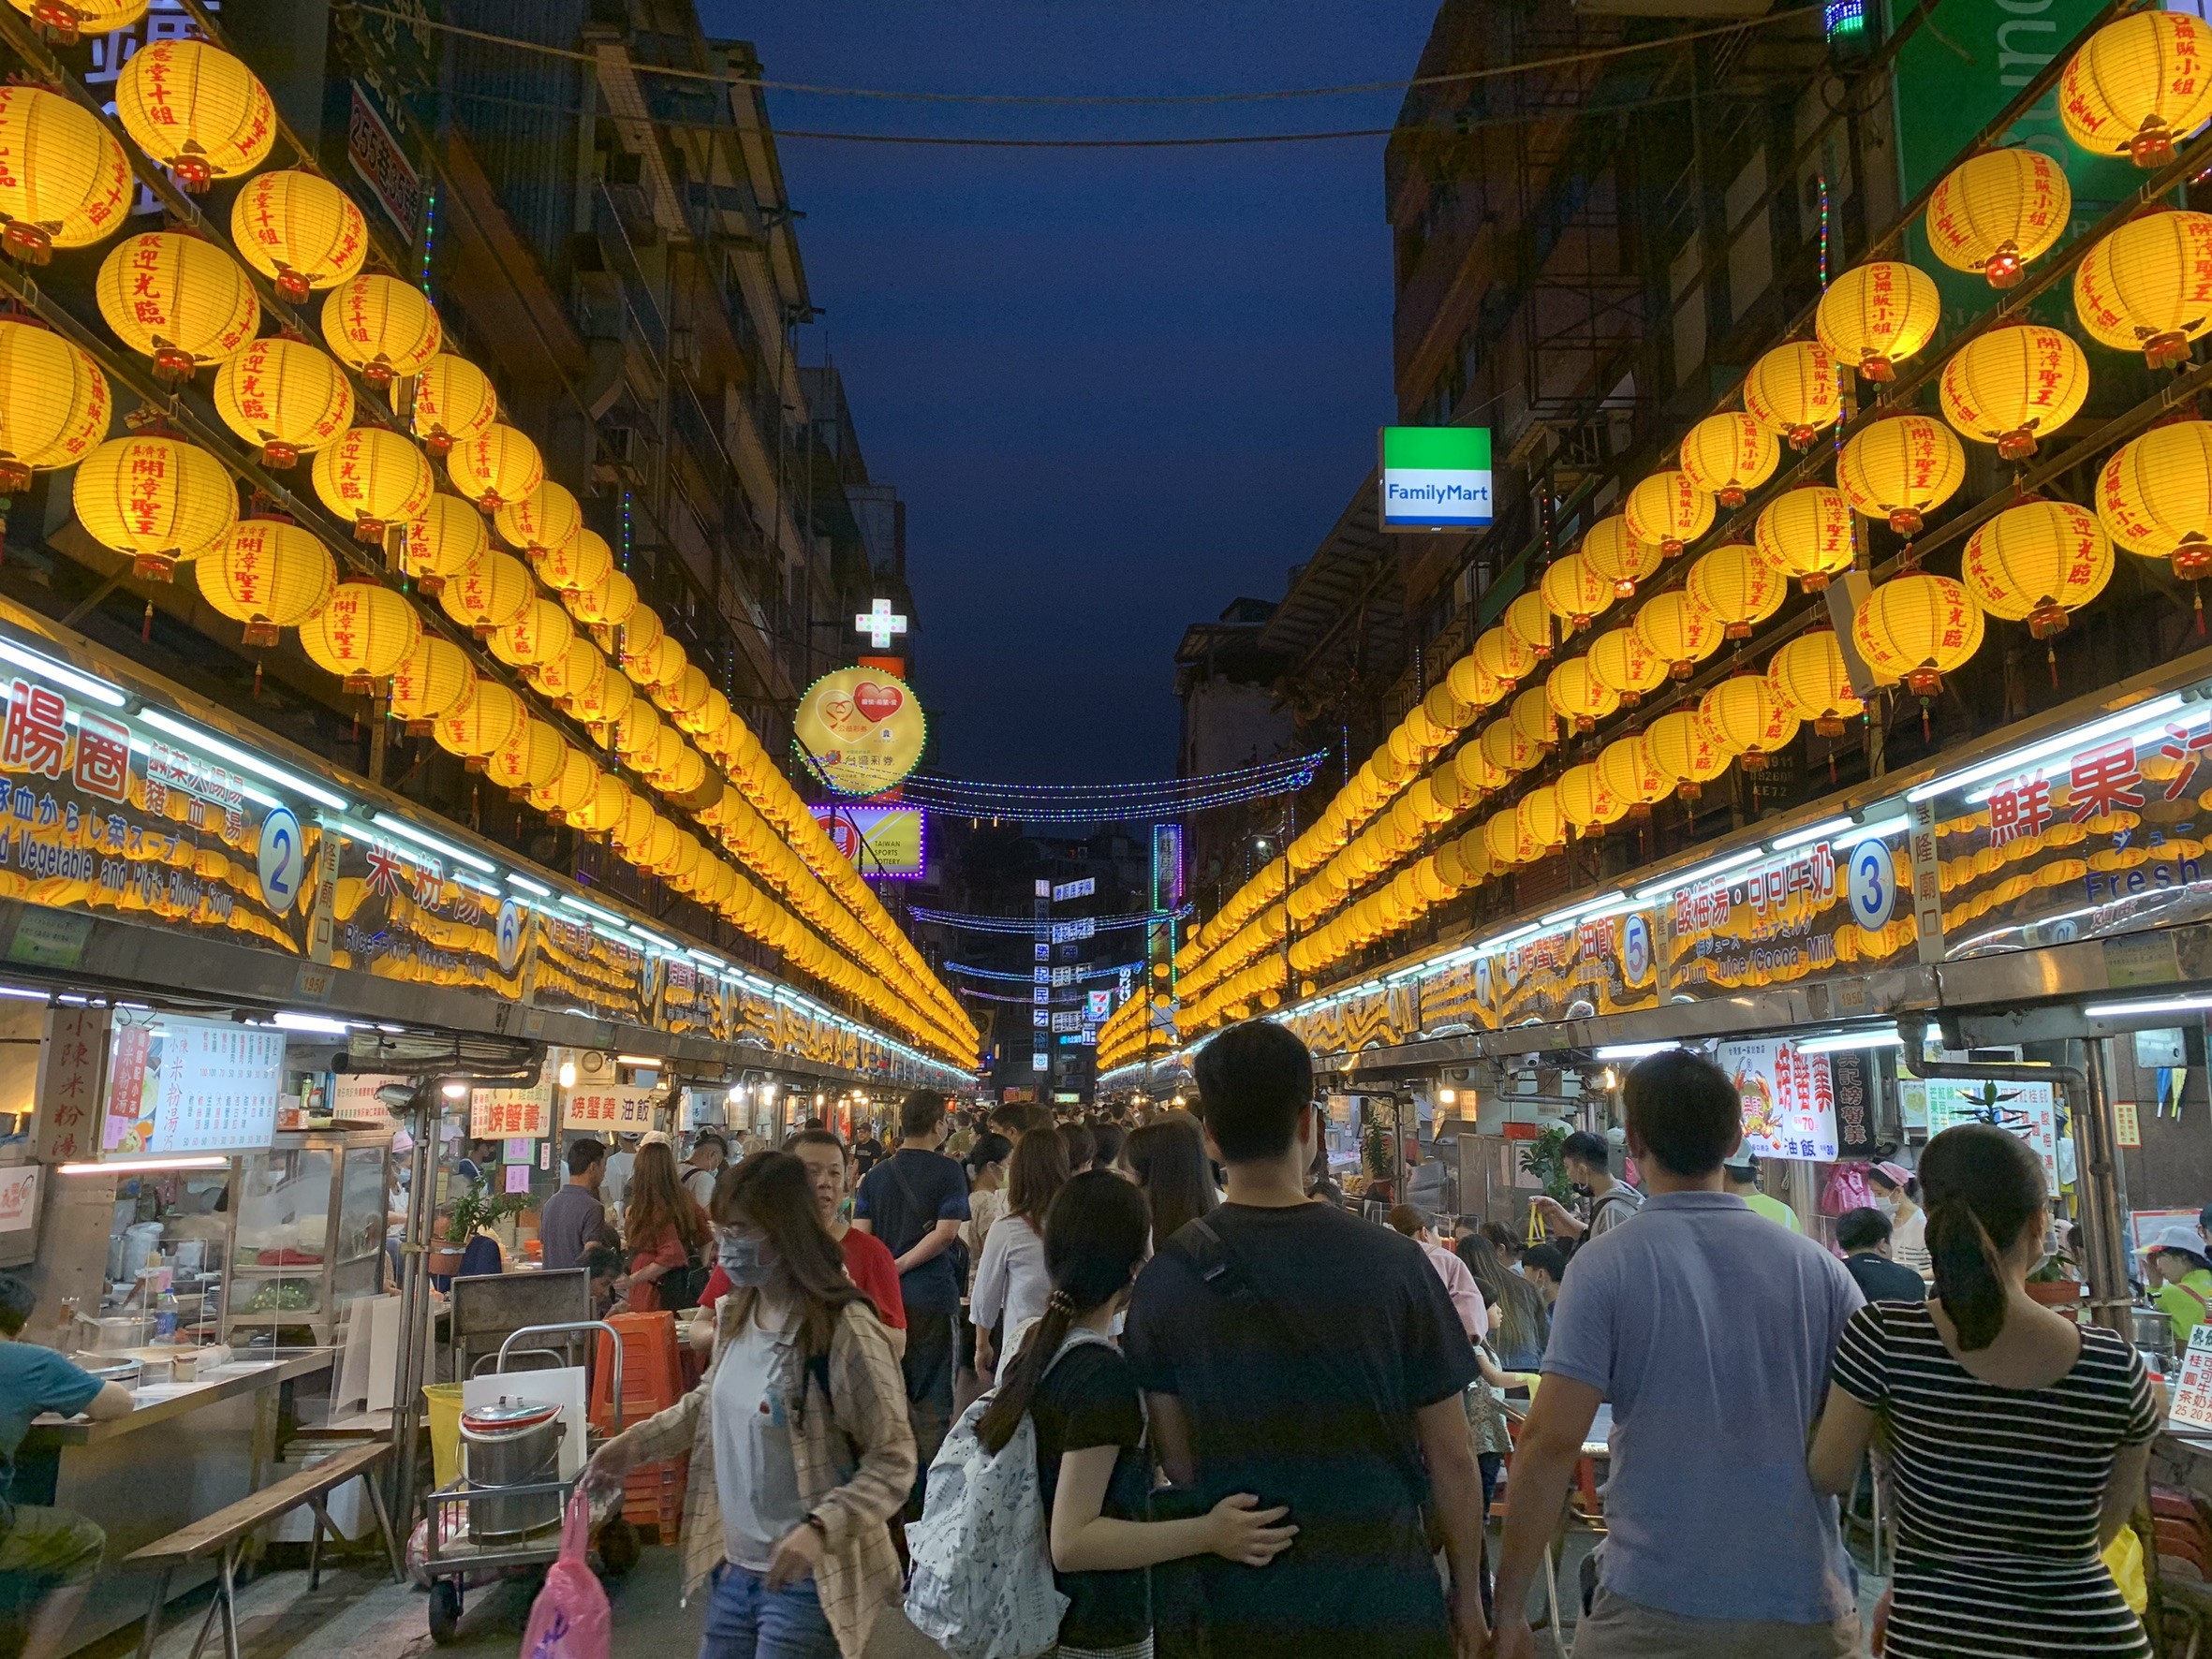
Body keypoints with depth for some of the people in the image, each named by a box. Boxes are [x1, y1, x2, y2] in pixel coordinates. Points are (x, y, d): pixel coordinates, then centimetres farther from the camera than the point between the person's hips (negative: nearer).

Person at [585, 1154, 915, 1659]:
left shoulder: (844, 1330, -23)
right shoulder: (733, 1314, 2)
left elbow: (893, 1459, -19)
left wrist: (820, 1530, -29)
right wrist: (636, 1443, 9)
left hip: (807, 1577, -7)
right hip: (735, 1566, 7)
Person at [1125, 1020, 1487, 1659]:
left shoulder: (1166, 1277, -10)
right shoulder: (1394, 1264, -15)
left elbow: (1178, 1461, -4)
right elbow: (1451, 1458, -8)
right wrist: (1468, 1595, 5)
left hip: (1241, 1607, 1)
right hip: (1385, 1604, -1)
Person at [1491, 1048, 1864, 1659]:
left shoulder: (1607, 1264, -10)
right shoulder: (1818, 1267, -1)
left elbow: (1550, 1442, -15)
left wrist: (1508, 1605, -7)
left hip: (1654, 1609, -3)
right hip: (1808, 1610, 4)